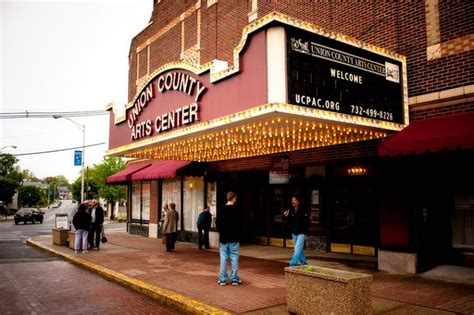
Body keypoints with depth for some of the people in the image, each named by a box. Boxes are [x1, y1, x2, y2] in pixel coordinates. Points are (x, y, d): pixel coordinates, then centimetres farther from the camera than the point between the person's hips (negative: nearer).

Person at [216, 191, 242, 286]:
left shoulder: (221, 210, 0)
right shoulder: (236, 210, -11)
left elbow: (217, 223, 3)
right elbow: (240, 224, -8)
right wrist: (238, 233, 8)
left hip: (223, 238, 3)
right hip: (234, 239, -3)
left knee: (223, 258, 7)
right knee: (234, 258, 4)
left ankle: (222, 279, 9)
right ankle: (234, 279, 6)